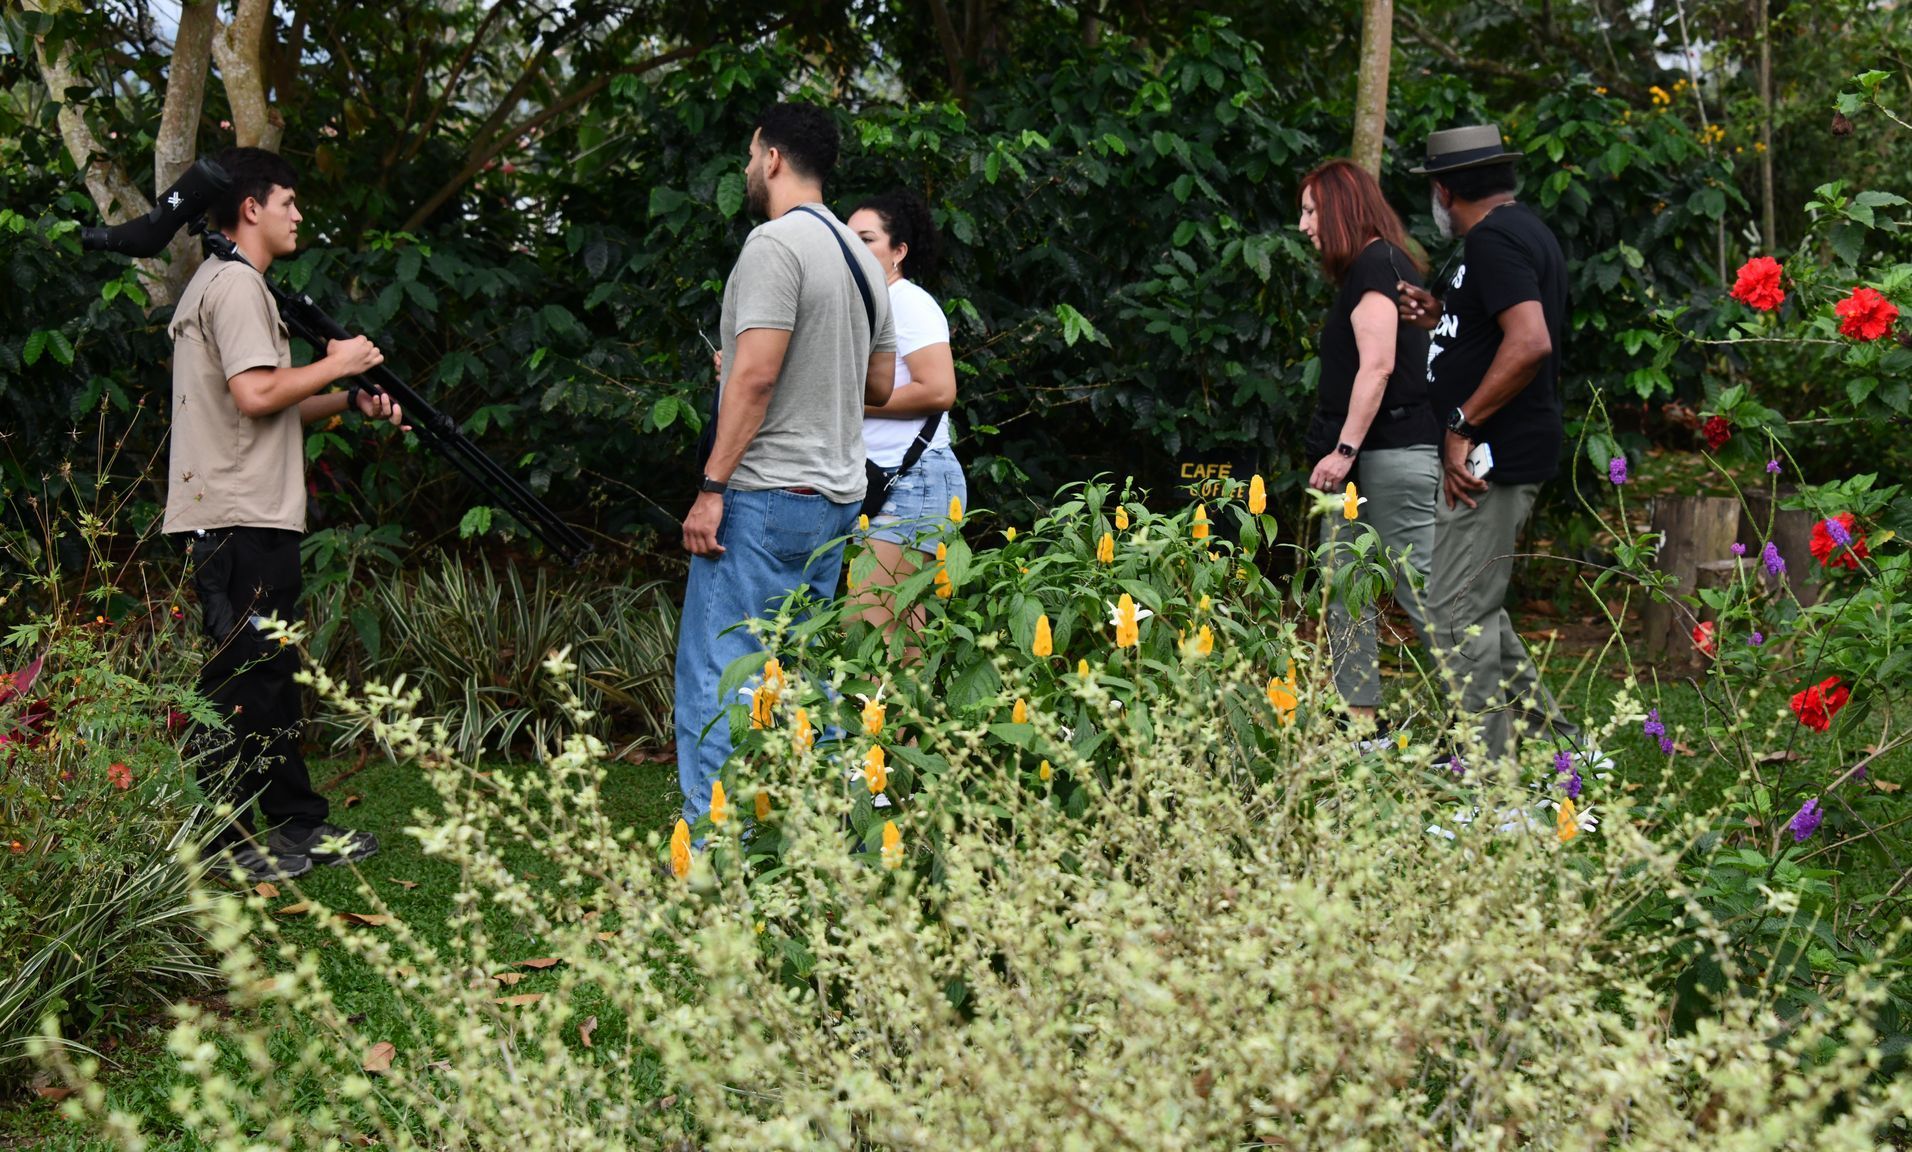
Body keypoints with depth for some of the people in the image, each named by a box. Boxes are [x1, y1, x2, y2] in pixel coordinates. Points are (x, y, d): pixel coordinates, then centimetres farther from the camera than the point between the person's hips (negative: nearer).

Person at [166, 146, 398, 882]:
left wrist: (353, 402, 14)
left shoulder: (218, 283, 22)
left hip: (247, 516, 11)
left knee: (269, 679, 14)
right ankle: (226, 842, -2)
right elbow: (256, 393, -23)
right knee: (239, 681, -6)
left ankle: (299, 828, 20)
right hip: (241, 518, -11)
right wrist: (334, 366, -9)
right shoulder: (237, 284, -11)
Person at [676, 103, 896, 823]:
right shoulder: (859, 255, 15)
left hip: (765, 495, -9)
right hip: (836, 497, 9)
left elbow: (756, 374, -19)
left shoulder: (775, 243, -12)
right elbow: (879, 385, 20)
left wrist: (712, 487, -18)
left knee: (717, 676, -8)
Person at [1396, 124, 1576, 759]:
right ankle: (1552, 734, 23)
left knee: (1457, 615, -7)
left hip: (1491, 458, -11)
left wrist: (1463, 424, -22)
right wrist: (1442, 318, 16)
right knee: (1476, 607, 19)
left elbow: (1530, 342, -28)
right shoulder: (1525, 229, 18)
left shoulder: (1492, 239, -15)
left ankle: (1488, 769, -2)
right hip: (1501, 453, 11)